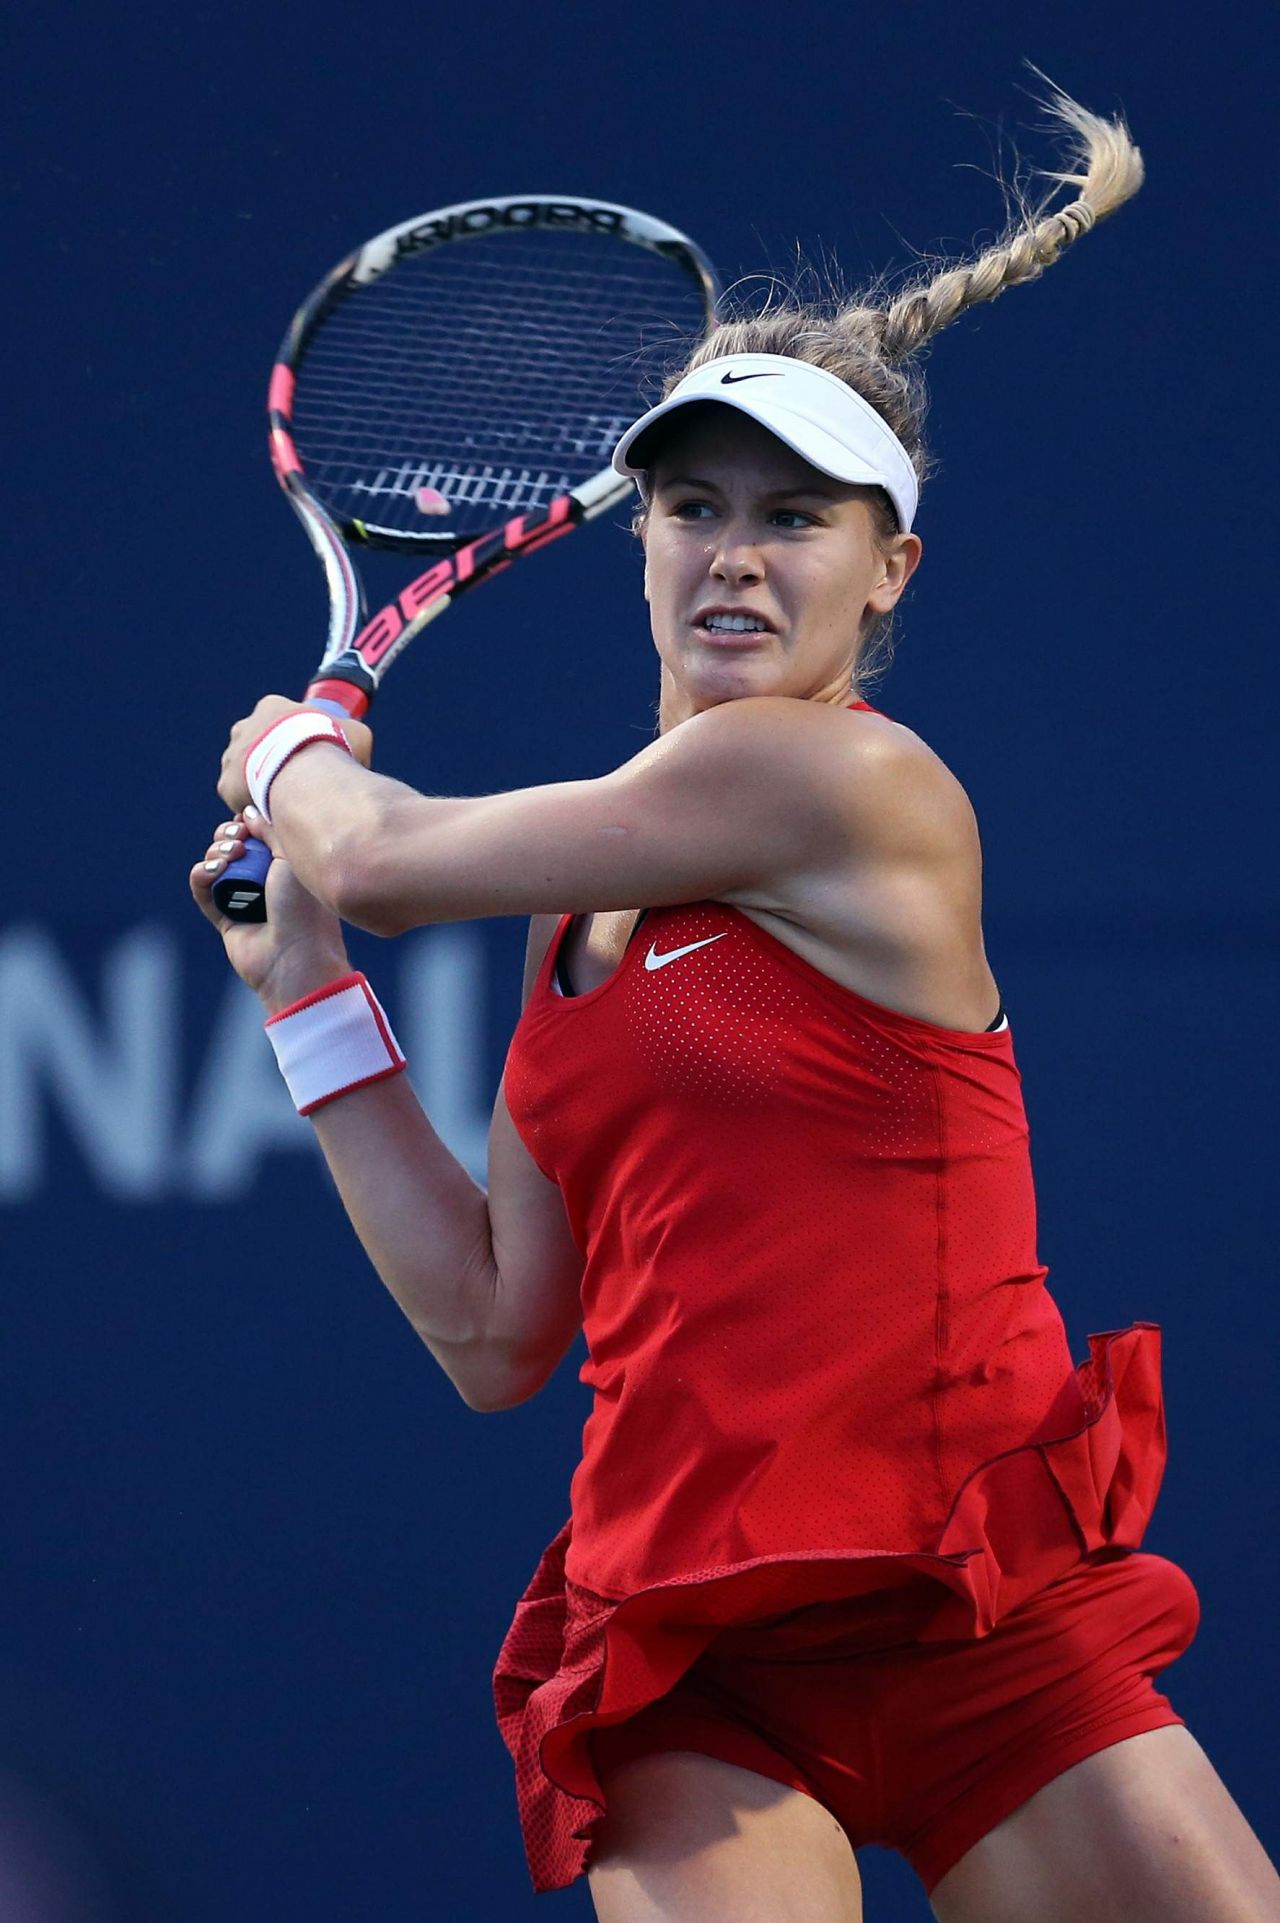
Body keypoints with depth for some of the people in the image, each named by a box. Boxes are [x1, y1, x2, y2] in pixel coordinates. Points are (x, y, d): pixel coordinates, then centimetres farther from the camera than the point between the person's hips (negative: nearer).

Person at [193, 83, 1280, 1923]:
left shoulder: (852, 784, -7)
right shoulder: (585, 913, 14)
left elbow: (379, 860, -2)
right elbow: (497, 1333, 16)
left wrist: (295, 756, 21)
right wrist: (313, 999, 18)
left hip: (982, 1631, -5)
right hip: (689, 1667, 5)